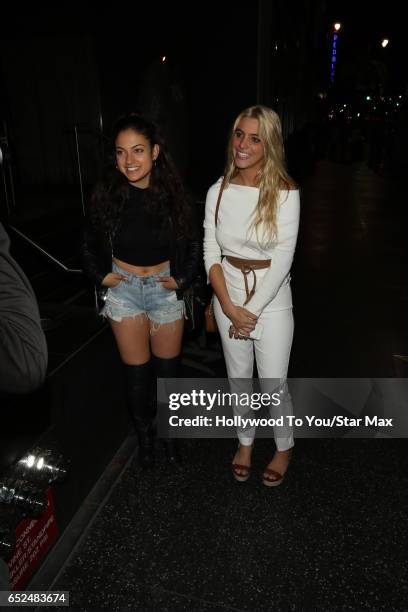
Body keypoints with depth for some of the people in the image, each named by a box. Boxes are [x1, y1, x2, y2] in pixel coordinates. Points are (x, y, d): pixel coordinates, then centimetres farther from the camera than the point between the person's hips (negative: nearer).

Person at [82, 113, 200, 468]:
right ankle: (144, 433, 31)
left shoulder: (172, 193, -10)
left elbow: (194, 244, 3)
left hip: (166, 290, 0)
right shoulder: (107, 193, -9)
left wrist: (183, 279, -3)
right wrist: (101, 276, -3)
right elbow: (90, 243, 5)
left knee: (168, 368, 12)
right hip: (124, 290, 0)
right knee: (136, 371, 8)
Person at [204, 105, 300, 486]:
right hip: (228, 298, 3)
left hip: (271, 300, -3)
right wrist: (229, 307, -12)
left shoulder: (285, 193, -13)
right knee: (238, 377, 17)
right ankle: (245, 441, 42)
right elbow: (211, 252, -3)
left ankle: (284, 448, 36)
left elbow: (282, 260, -14)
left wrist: (251, 311, -13)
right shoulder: (218, 191, -3)